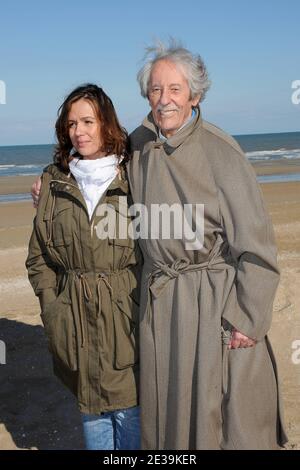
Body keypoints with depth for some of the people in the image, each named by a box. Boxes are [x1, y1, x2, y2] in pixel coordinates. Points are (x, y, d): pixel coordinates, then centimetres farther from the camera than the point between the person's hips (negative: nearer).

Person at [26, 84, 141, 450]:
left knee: (130, 407, 6)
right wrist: (50, 305, 0)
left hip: (126, 315, -2)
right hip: (74, 319, 3)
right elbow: (39, 255, 9)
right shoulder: (53, 182, 3)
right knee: (90, 406, 16)